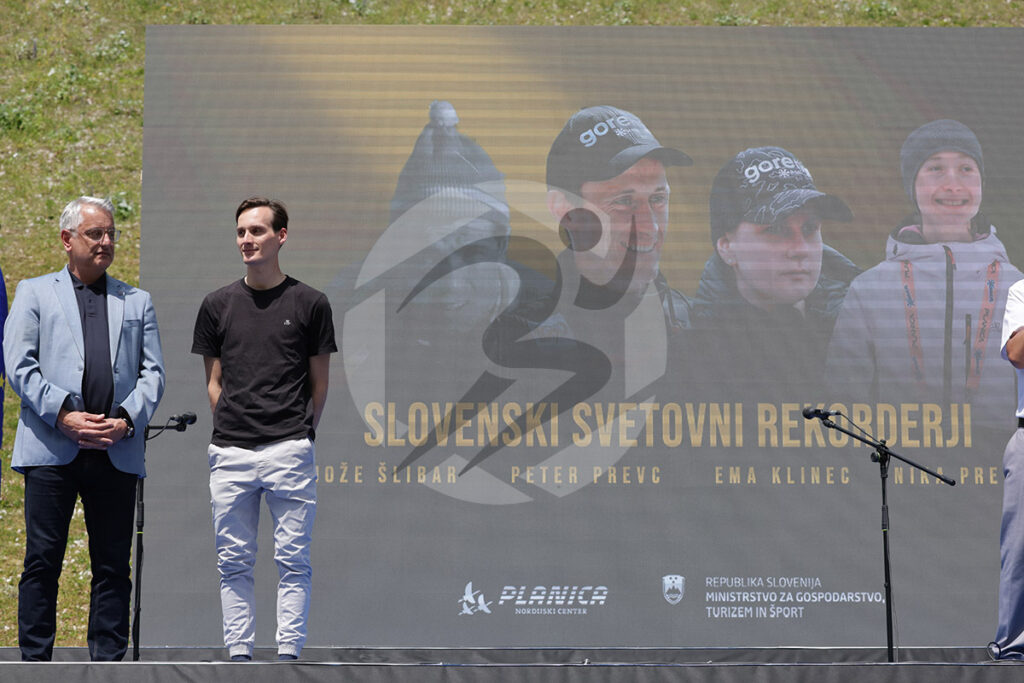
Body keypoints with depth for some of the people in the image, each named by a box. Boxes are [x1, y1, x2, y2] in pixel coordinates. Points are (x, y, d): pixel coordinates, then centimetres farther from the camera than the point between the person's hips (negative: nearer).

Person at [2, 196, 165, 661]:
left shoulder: (137, 302, 19)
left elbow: (153, 372, 12)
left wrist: (127, 419, -6)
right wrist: (63, 414, -11)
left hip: (117, 451, 2)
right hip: (51, 448, -2)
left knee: (113, 566, 2)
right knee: (42, 561, -2)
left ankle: (107, 663, 7)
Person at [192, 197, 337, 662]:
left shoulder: (309, 304, 3)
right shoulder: (218, 305, 9)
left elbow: (319, 383, 8)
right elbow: (214, 382, 13)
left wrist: (301, 433, 9)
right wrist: (230, 432, 7)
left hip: (290, 450, -2)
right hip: (230, 452, 2)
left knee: (292, 561, -1)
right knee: (234, 562, 5)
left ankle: (288, 654, 3)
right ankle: (238, 654, 10)